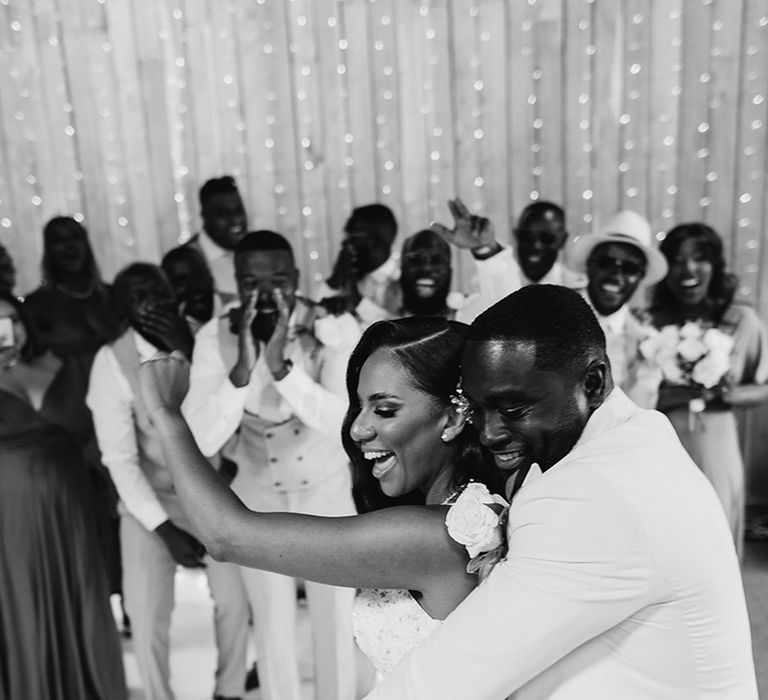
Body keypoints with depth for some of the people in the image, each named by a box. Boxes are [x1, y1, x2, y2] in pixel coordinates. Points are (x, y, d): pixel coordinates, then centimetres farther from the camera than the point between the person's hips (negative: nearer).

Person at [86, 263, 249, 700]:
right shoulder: (112, 361, -17)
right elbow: (120, 459, -16)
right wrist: (165, 529, -18)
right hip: (150, 499, -1)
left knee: (234, 601, 7)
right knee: (149, 616, 1)